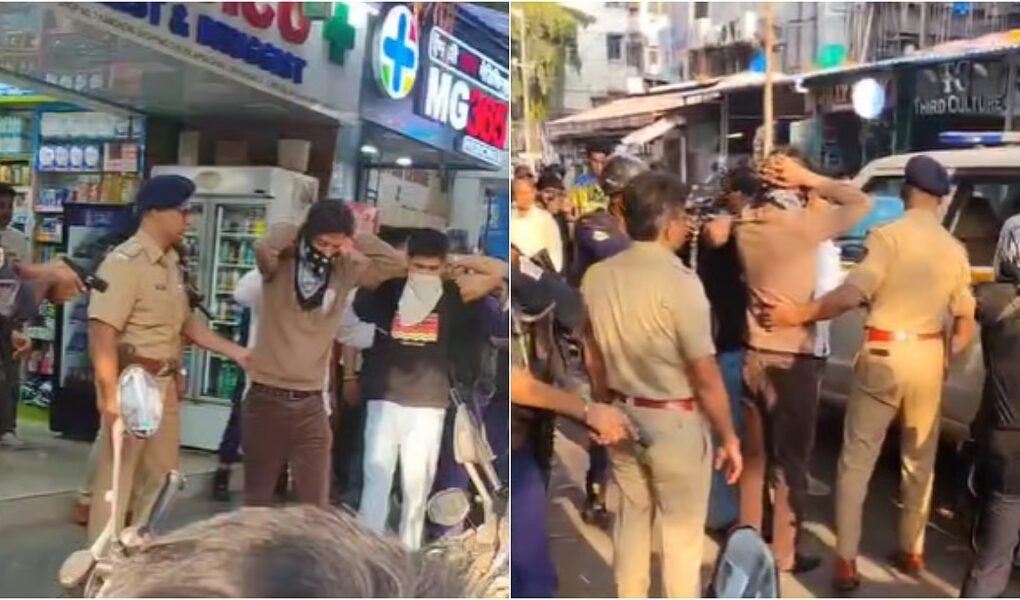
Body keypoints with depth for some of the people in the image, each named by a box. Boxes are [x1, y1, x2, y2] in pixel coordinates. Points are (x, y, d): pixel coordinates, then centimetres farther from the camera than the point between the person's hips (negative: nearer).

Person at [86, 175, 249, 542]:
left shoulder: (171, 263, 10)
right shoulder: (125, 261, -16)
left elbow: (186, 323, 19)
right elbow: (102, 334, -21)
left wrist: (236, 353, 14)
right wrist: (112, 398, -24)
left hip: (165, 384, 9)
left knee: (160, 478, 18)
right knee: (116, 479, 1)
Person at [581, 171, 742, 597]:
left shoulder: (596, 277, -3)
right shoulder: (679, 281, -22)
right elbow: (705, 375, -18)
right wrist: (729, 437, -7)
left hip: (622, 417, 6)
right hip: (675, 422, -6)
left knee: (632, 519, 20)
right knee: (682, 531, 10)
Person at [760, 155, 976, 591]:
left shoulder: (889, 235, -11)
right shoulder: (955, 250, 5)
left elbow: (851, 294, -22)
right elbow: (966, 324, 6)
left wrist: (798, 314, -14)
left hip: (884, 354, -4)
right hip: (929, 357, 4)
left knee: (857, 461, 4)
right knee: (919, 461, 18)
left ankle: (846, 562, 3)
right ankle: (912, 552, 30)